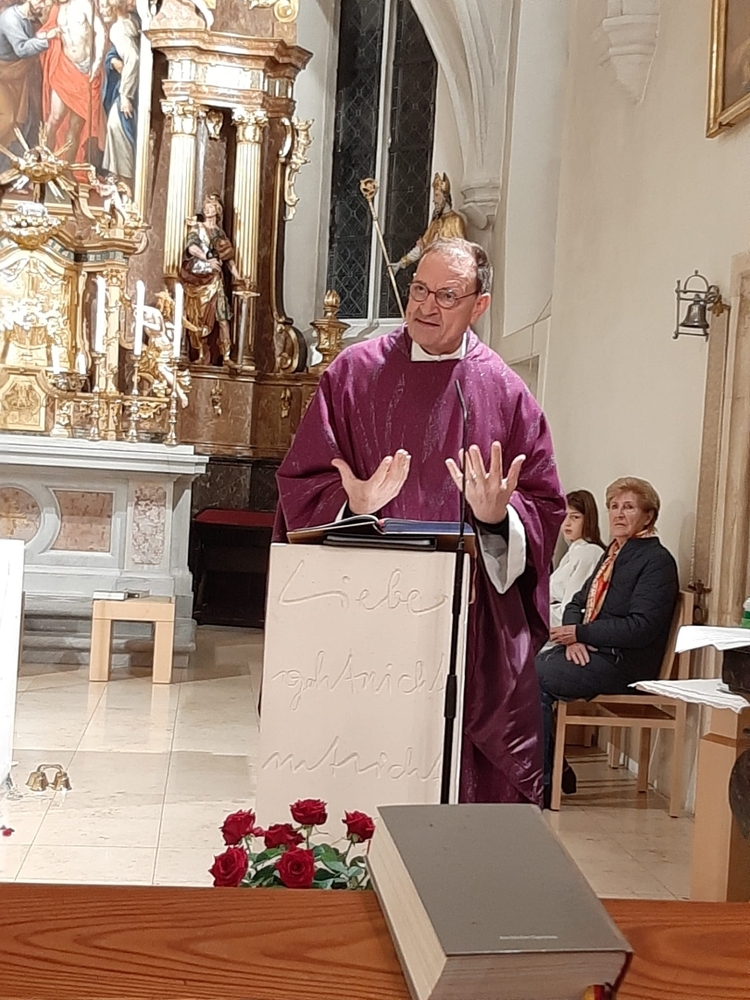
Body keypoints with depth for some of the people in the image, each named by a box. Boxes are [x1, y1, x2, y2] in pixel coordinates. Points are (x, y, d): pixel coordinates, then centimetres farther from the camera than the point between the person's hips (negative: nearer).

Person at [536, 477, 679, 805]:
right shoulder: (615, 553, 19)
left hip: (622, 664, -9)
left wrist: (580, 633, -15)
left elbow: (641, 627, -18)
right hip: (591, 652, 9)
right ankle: (552, 769, -2)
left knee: (530, 677, -20)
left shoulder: (657, 561, -8)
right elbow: (578, 602, 19)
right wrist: (572, 637, -4)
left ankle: (543, 781, -10)